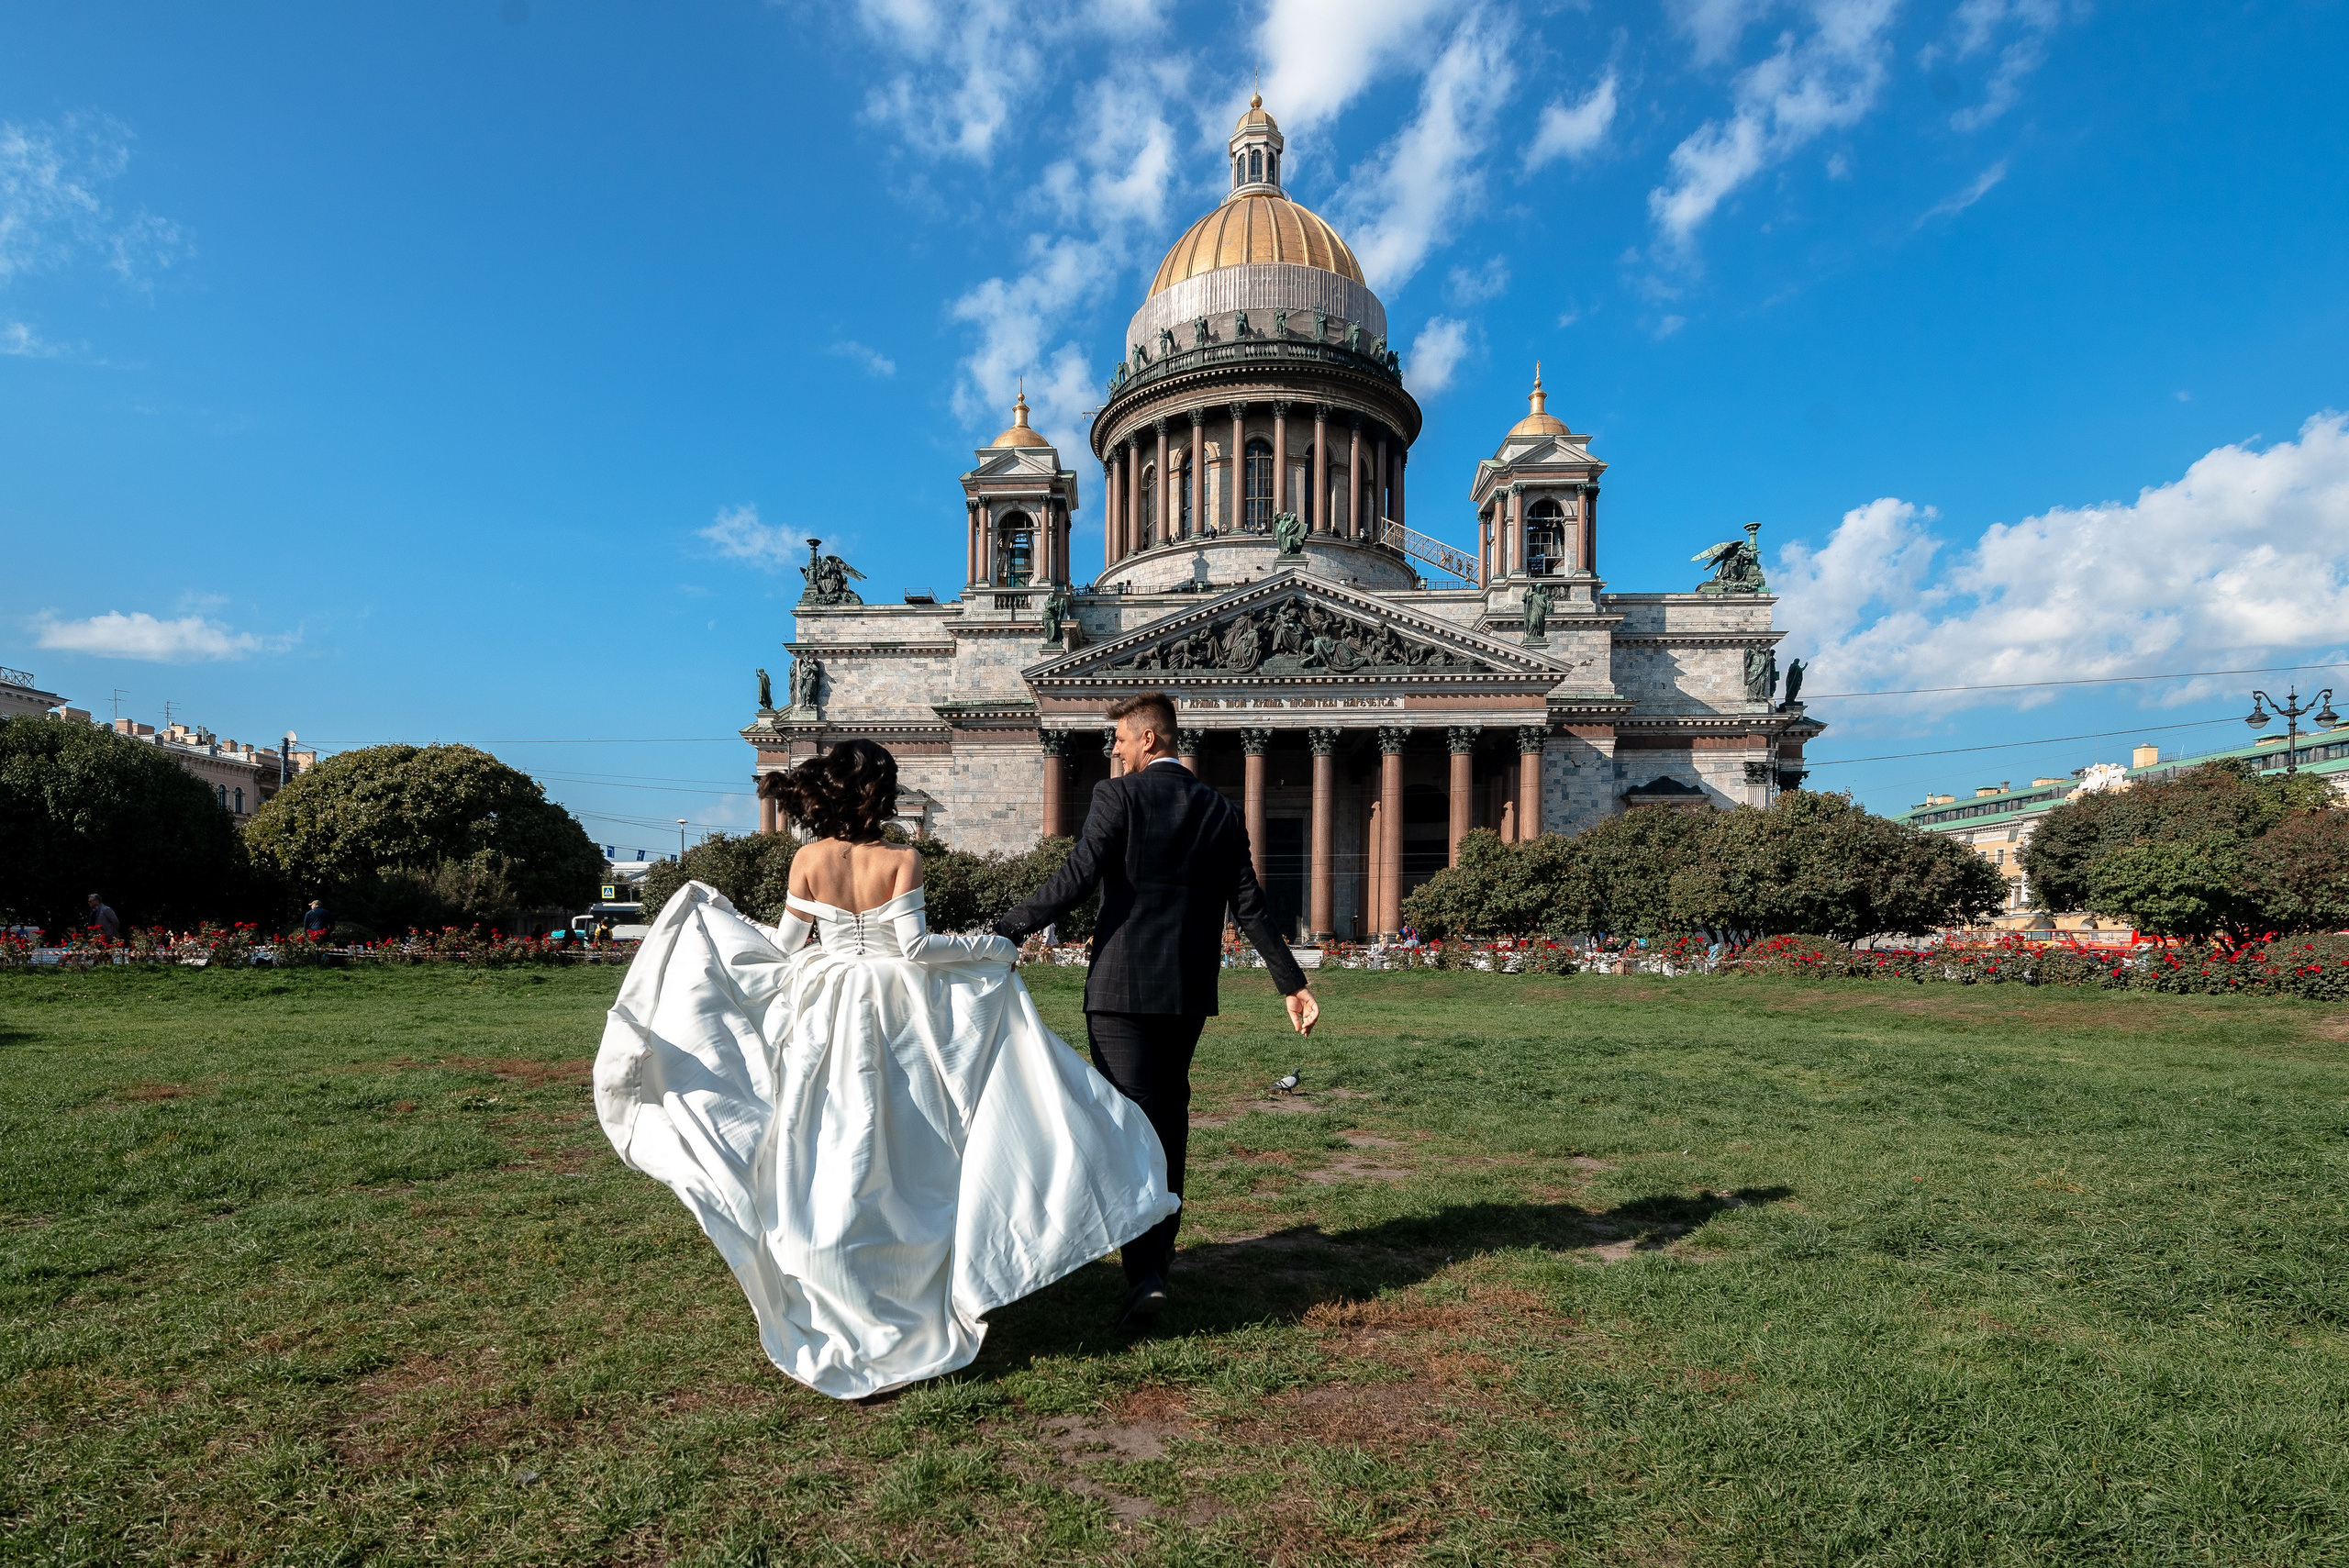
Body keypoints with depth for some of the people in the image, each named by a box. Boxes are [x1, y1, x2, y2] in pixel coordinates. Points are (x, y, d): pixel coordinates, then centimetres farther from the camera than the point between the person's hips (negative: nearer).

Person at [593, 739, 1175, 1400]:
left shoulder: (809, 861, -5)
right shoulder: (900, 861, -12)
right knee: (900, 1151, 10)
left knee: (825, 1153, 11)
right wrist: (989, 947, -3)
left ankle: (829, 1307, 23)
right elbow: (913, 944, -15)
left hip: (825, 1017, 2)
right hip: (896, 1017, -2)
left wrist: (712, 914, 15)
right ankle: (905, 1299, 20)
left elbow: (783, 946, 0)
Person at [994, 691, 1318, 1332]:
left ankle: (1145, 1274, -12)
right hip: (1190, 991, 6)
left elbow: (1075, 880, -17)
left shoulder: (1117, 797, -8)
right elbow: (1250, 907, 6)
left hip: (1122, 988, -6)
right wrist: (1293, 983, 11)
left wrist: (1004, 931, -12)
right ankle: (1159, 1248, 33)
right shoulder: (1221, 811, 8)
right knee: (1169, 1116, 19)